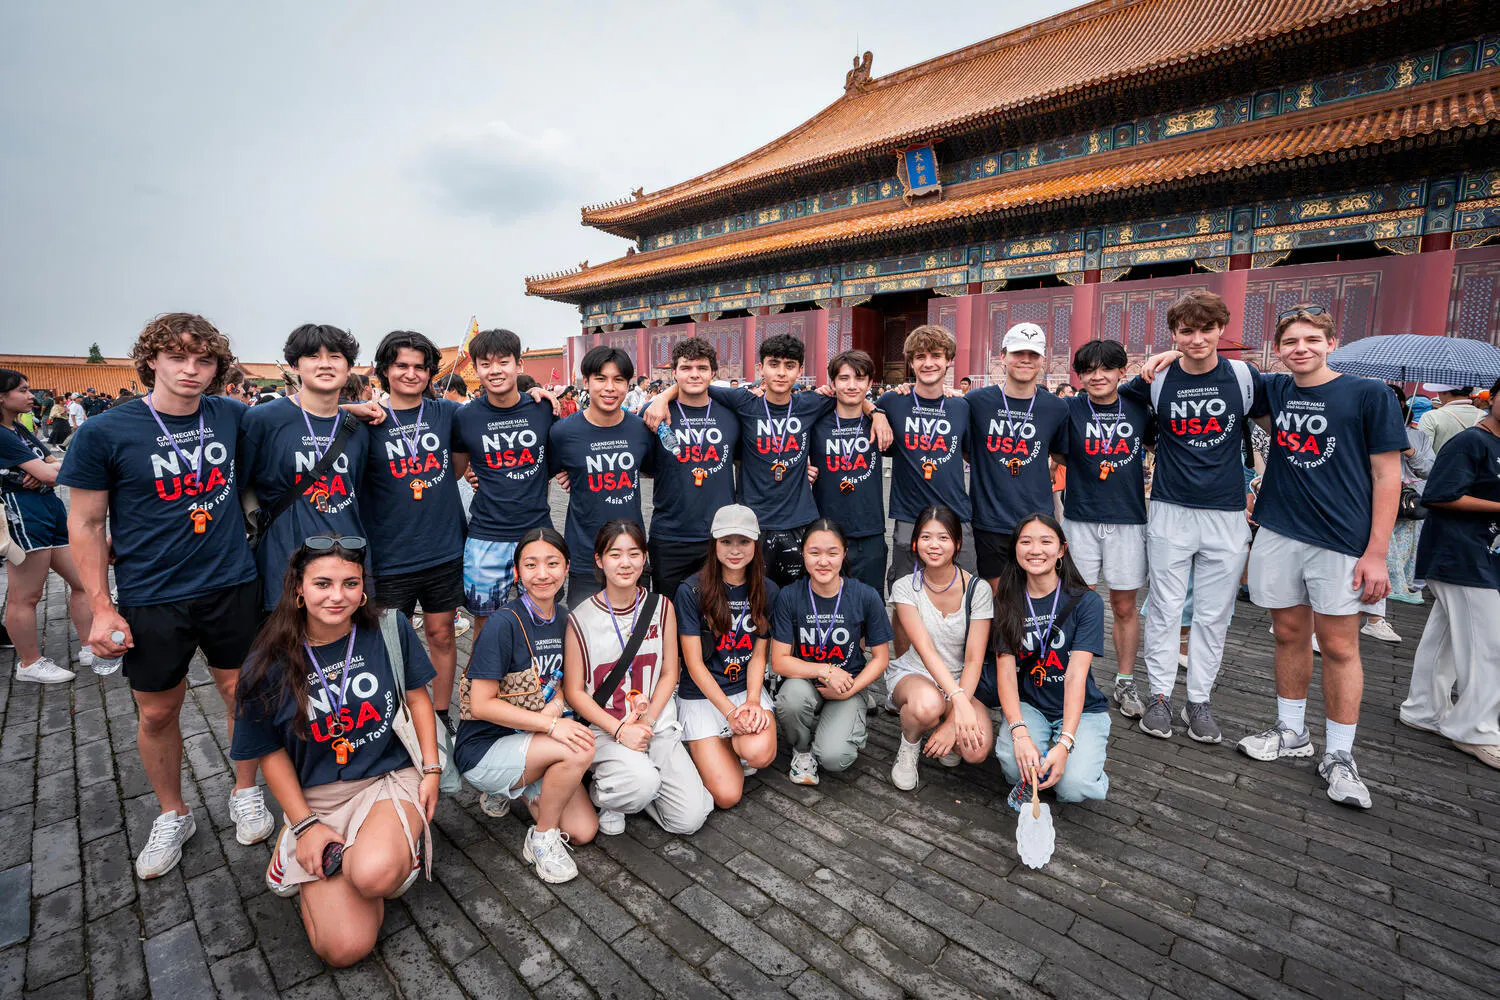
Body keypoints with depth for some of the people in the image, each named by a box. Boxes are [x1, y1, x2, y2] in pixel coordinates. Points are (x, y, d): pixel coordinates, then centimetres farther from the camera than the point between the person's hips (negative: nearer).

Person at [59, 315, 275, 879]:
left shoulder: (232, 416, -2)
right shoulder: (105, 433, -9)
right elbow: (85, 524, -3)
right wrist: (102, 609, -6)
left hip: (233, 586, 2)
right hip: (151, 599, -1)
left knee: (243, 694, 11)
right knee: (157, 713, 12)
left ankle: (245, 794, 34)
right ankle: (173, 816, 35)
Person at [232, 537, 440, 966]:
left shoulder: (390, 629, -7)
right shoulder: (270, 662, -7)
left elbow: (417, 695, 5)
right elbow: (272, 752, 3)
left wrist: (431, 768, 0)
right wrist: (304, 825, -2)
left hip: (389, 778, -1)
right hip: (317, 798, 1)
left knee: (374, 875, -33)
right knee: (345, 947, -10)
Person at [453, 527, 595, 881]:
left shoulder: (563, 618, 0)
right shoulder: (505, 624, -21)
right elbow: (481, 705, -20)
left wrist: (555, 704, -13)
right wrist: (550, 724, -27)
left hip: (531, 741, 6)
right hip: (484, 747, -6)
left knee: (584, 831, -4)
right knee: (581, 750, -30)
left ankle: (509, 792, 18)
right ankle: (542, 838, -5)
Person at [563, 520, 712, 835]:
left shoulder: (661, 606, -1)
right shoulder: (581, 618, -9)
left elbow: (669, 674, 4)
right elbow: (574, 692, -6)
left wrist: (648, 722, -10)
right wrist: (619, 730, -16)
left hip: (659, 725, 3)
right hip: (605, 729, -3)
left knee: (690, 819, -9)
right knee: (642, 784, -31)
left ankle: (633, 787, 19)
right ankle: (604, 790, 4)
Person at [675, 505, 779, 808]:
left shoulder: (768, 592, 1)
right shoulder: (692, 591, -10)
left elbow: (759, 655, 2)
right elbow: (694, 663, -10)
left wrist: (752, 702, -16)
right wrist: (731, 713, -18)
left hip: (749, 688, 3)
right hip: (701, 695, -2)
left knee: (760, 753, -29)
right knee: (727, 795, -15)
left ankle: (735, 746, 8)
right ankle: (716, 750, 18)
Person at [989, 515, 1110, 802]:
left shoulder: (1086, 602, -9)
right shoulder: (1007, 603, -2)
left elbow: (1076, 676, -17)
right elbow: (1005, 671, -10)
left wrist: (1065, 743, -27)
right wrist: (1020, 732, -26)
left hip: (1081, 710, -1)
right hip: (1028, 705, 1)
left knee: (1072, 787, -24)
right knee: (1012, 759, -29)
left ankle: (1091, 749, 9)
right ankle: (1029, 780, 6)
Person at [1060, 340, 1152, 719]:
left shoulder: (1139, 410, 3)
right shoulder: (1069, 411, -2)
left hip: (1128, 520, 1)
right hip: (1080, 519, -1)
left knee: (1125, 607, 8)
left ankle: (1125, 684, 24)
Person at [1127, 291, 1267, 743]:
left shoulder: (1244, 377, 1)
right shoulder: (1156, 380, 0)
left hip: (1227, 514, 1)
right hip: (1170, 511, -1)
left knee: (1213, 615, 8)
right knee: (1165, 609, 5)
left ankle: (1199, 700, 22)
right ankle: (1160, 695, 18)